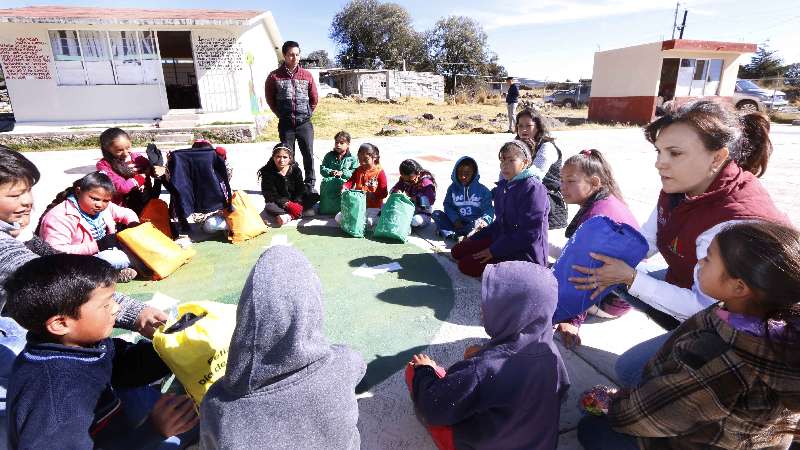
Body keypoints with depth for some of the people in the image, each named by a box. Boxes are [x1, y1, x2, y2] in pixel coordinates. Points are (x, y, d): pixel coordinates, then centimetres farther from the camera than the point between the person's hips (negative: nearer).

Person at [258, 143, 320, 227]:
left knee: (314, 196, -21)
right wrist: (287, 204, -28)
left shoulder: (295, 169, -2)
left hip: (296, 201, 3)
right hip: (279, 204, -2)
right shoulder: (267, 172, -8)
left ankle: (289, 216, -32)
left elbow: (301, 189, -8)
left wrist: (297, 203, -28)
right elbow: (270, 194, -14)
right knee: (269, 207, -36)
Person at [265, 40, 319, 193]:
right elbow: (270, 98, 9)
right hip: (285, 124, 0)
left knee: (309, 155, 1)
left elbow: (314, 98, 12)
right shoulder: (274, 76, 0)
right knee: (288, 156, 6)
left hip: (304, 123, 1)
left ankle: (310, 185, 14)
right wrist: (281, 114, 7)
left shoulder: (307, 75, 4)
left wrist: (308, 113, 8)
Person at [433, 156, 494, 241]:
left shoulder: (482, 190, -2)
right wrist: (455, 219, -15)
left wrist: (485, 220, -25)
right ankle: (452, 235, -33)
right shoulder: (453, 188, 5)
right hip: (457, 223, 3)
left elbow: (488, 209, -3)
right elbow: (448, 205, 2)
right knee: (436, 214, -13)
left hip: (473, 224, -3)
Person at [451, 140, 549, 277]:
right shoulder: (503, 186, 8)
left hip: (525, 252, -9)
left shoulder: (533, 189, -20)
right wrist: (475, 238, 9)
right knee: (458, 251, 4)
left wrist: (494, 250, -19)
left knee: (467, 265, -16)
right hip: (502, 239, 9)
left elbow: (529, 233, -23)